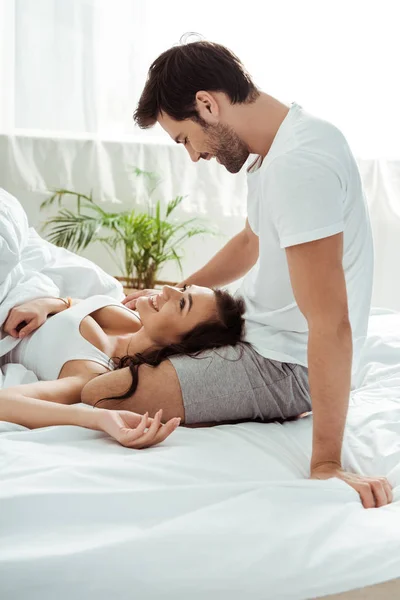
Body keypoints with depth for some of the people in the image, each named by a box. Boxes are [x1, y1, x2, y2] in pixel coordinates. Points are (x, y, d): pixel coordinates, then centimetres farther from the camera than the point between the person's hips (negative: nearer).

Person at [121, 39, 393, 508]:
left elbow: (331, 322, -34)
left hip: (286, 366, -10)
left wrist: (327, 465, -34)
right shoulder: (279, 145, 4)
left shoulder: (298, 165, -29)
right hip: (260, 331, 11)